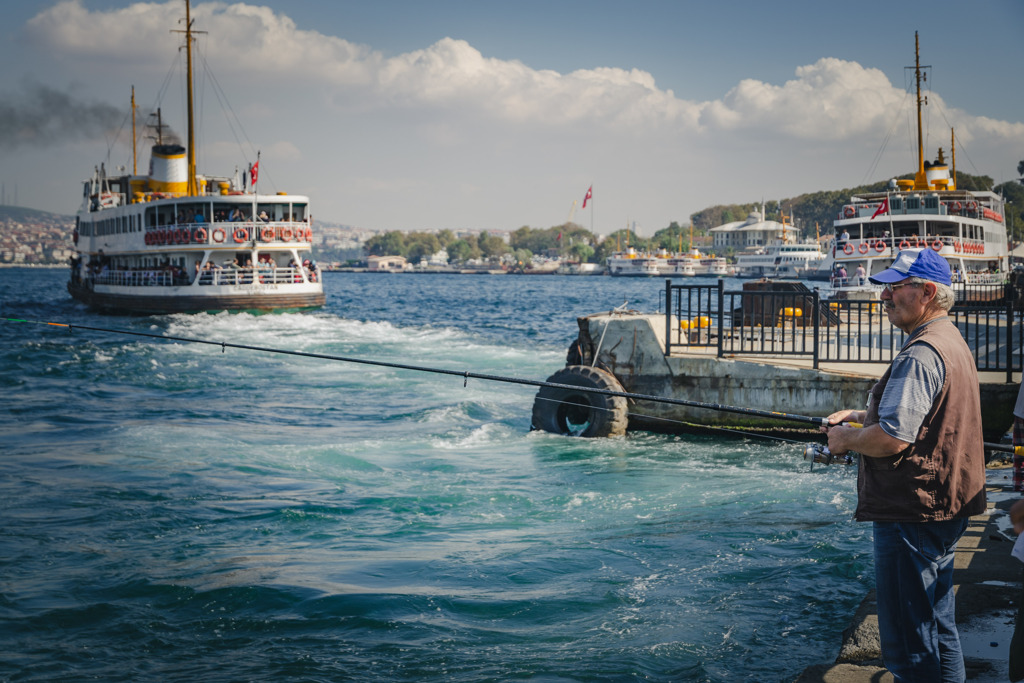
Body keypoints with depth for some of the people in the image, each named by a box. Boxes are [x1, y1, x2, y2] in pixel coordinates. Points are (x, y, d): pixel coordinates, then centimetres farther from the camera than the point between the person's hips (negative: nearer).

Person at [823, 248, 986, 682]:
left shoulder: (922, 354, -21)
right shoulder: (951, 341, 14)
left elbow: (892, 437, -27)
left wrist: (845, 439, -8)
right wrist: (860, 415, 16)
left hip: (912, 514, -11)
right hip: (945, 509, 11)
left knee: (908, 643, -4)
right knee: (937, 626, 20)